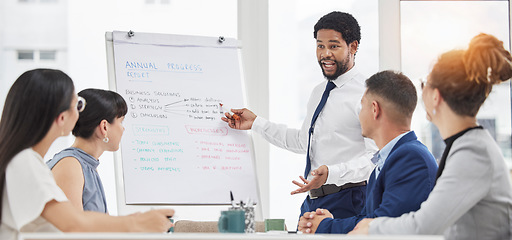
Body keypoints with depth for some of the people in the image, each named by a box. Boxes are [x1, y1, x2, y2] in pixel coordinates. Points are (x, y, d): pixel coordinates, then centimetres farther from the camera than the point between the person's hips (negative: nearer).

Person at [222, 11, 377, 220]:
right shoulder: (318, 92, 17)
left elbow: (375, 157, -19)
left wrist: (331, 173, -31)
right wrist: (256, 123, 26)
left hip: (347, 203, -8)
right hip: (312, 202, 8)